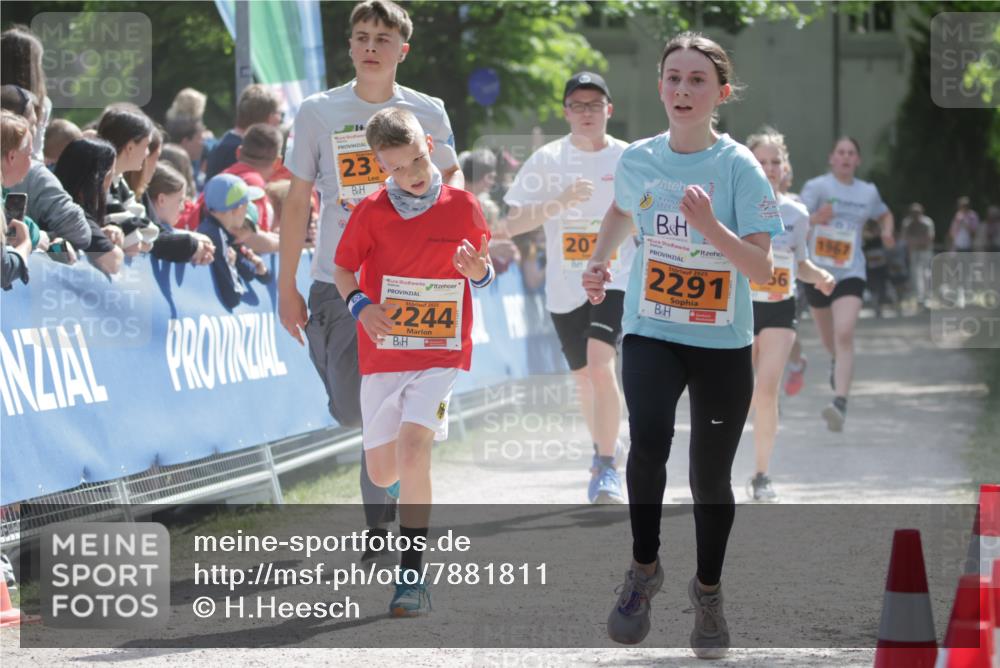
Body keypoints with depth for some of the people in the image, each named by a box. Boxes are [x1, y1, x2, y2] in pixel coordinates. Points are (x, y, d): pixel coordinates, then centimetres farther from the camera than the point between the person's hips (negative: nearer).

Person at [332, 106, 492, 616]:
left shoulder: (462, 206, -3)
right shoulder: (371, 212, -3)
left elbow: (482, 274, 9)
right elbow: (343, 269, 7)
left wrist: (479, 271, -15)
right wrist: (359, 303, -13)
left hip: (441, 352, -2)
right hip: (382, 356, 2)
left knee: (413, 448, -22)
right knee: (383, 473, 6)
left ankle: (412, 577, -18)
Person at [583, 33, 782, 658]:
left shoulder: (739, 168, -12)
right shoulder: (638, 159, -2)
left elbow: (762, 269, -17)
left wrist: (710, 226, -30)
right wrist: (601, 261, 7)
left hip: (723, 344, -1)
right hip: (650, 332, 1)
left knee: (711, 476, 8)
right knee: (649, 441, -26)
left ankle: (709, 590, 33)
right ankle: (645, 567, -5)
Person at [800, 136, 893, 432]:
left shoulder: (868, 192, 7)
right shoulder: (817, 187, -5)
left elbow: (885, 215, 27)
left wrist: (886, 231, 5)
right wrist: (815, 219, -38)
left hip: (850, 274, 0)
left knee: (844, 335, -20)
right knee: (828, 337, 18)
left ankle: (840, 403, -29)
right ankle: (835, 361, 56)